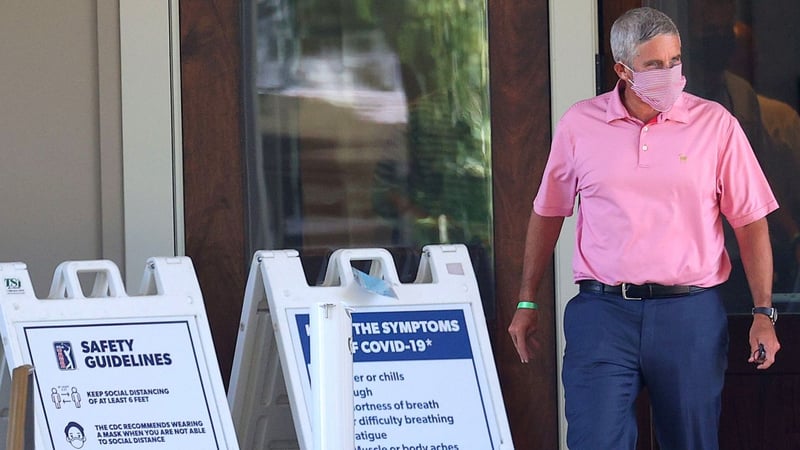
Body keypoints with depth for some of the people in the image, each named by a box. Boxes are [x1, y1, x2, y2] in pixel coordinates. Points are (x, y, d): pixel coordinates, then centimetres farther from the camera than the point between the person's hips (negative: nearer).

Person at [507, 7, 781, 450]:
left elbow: (751, 222, 4)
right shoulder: (579, 124, 4)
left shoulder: (715, 125, 1)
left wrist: (763, 313, -3)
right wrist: (527, 302, 16)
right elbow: (547, 214, 16)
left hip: (690, 312, 0)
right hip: (601, 312, 0)